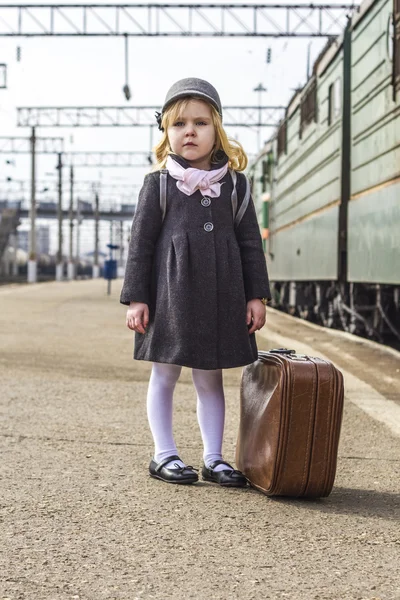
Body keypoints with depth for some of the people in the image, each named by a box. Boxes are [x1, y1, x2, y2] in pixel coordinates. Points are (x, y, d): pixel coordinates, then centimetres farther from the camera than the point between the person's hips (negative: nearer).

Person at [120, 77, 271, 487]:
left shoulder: (234, 183, 5)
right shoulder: (159, 183, 0)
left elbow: (250, 242, 8)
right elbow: (141, 242, 0)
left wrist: (256, 295, 3)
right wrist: (136, 298, -5)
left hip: (220, 297, 2)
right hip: (170, 295, -2)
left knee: (211, 379, 10)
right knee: (164, 376, 7)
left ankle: (213, 458, 19)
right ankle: (164, 455, 20)